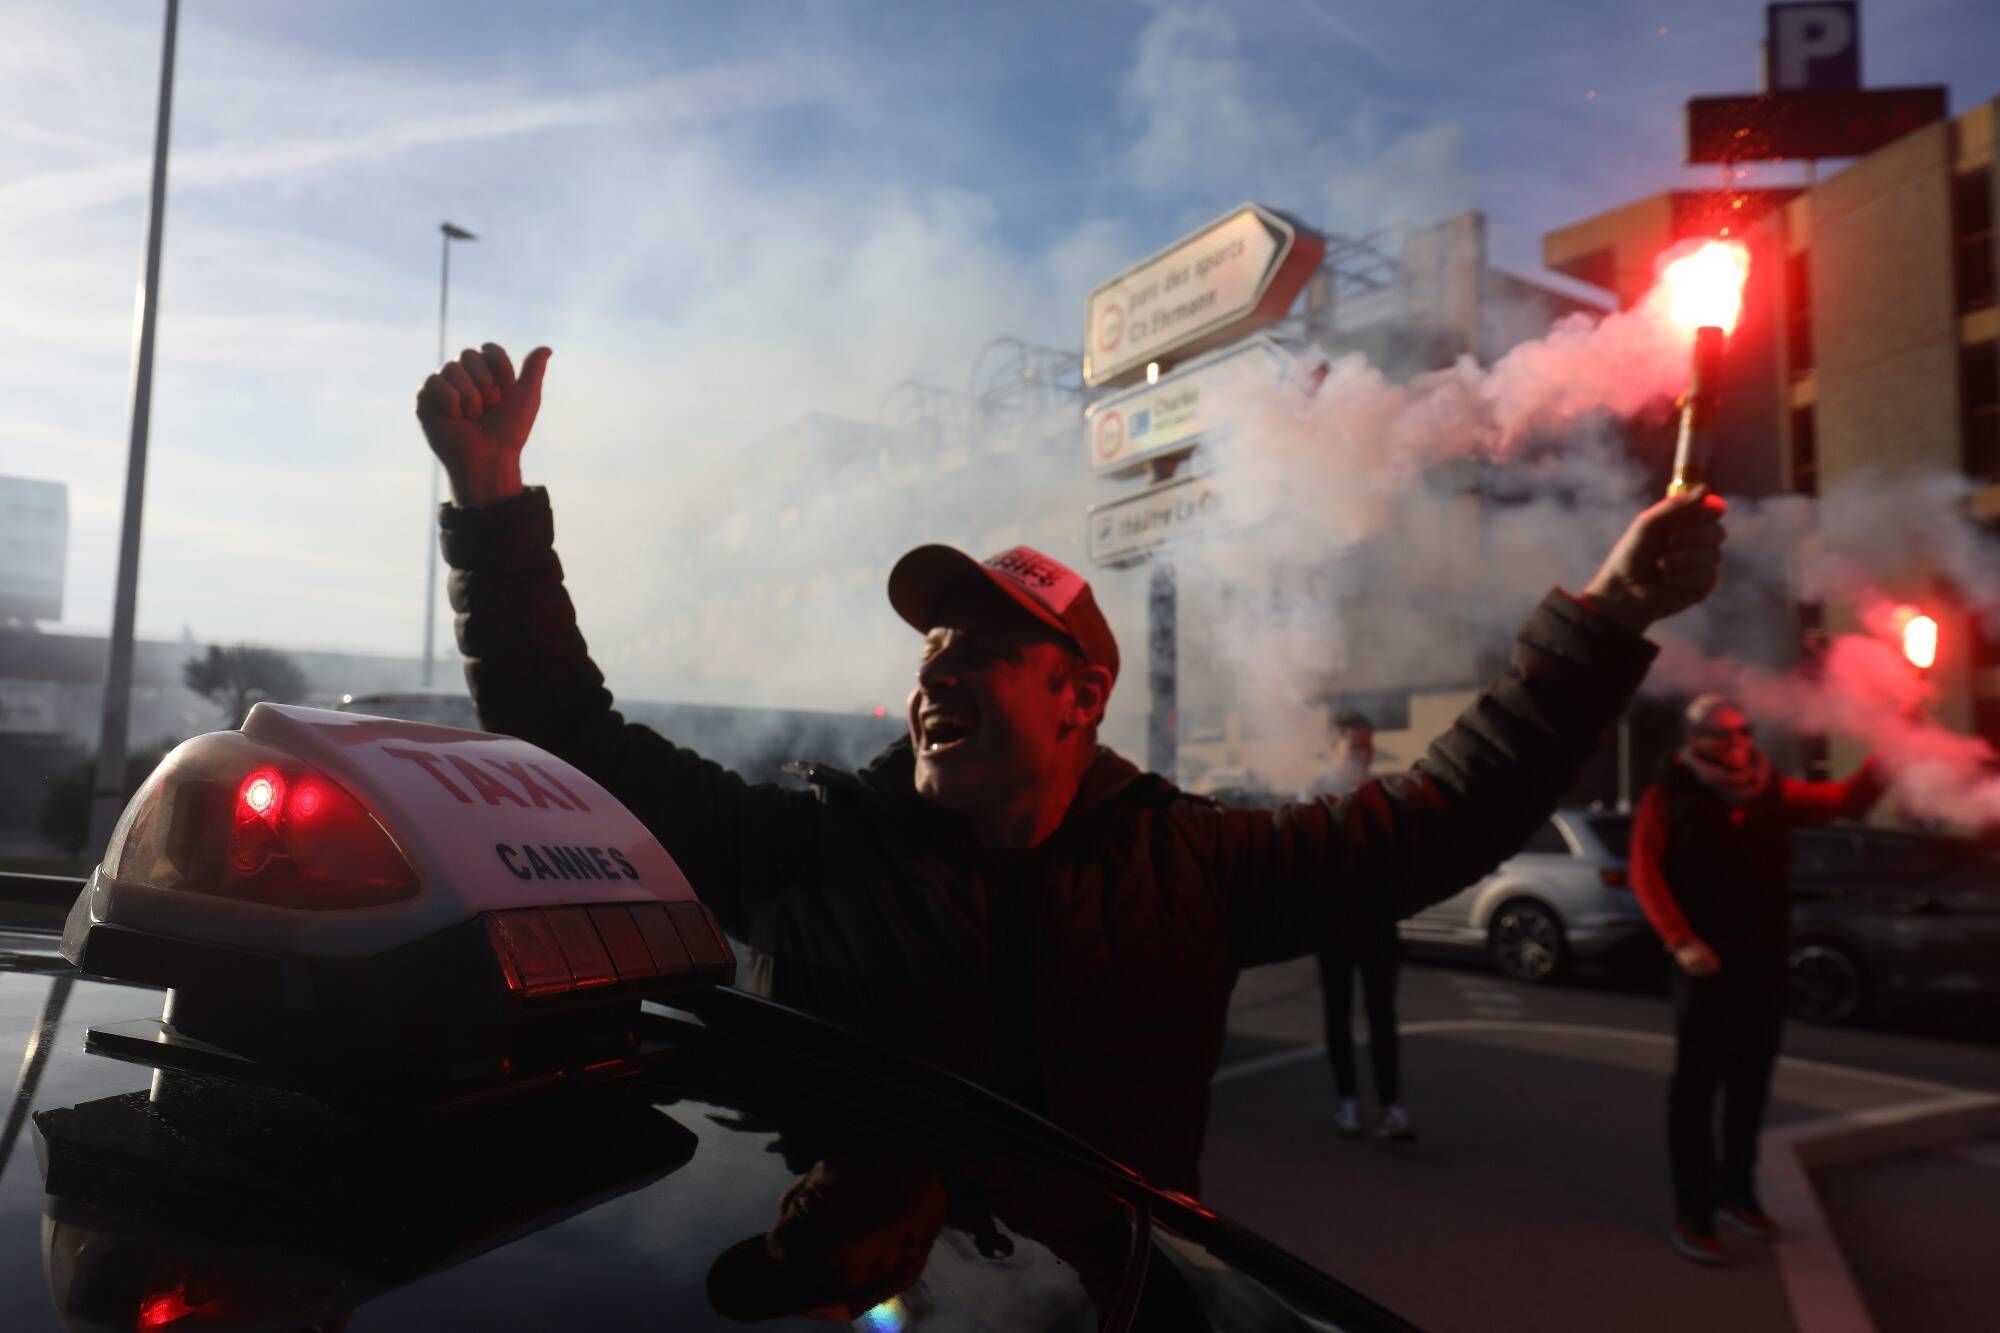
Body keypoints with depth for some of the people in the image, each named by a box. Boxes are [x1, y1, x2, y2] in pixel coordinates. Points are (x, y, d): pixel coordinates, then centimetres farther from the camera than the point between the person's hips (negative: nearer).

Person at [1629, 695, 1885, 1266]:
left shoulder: (1771, 792, 10)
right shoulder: (1669, 797, -4)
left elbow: (1845, 801, 9)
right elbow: (1644, 872, -12)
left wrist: (1881, 767, -11)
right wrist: (1680, 941, -22)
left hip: (1764, 960, 6)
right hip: (1708, 961, -5)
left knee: (1750, 1083, 15)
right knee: (1696, 1086, -2)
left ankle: (1736, 1190, 31)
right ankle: (1692, 1214, 3)